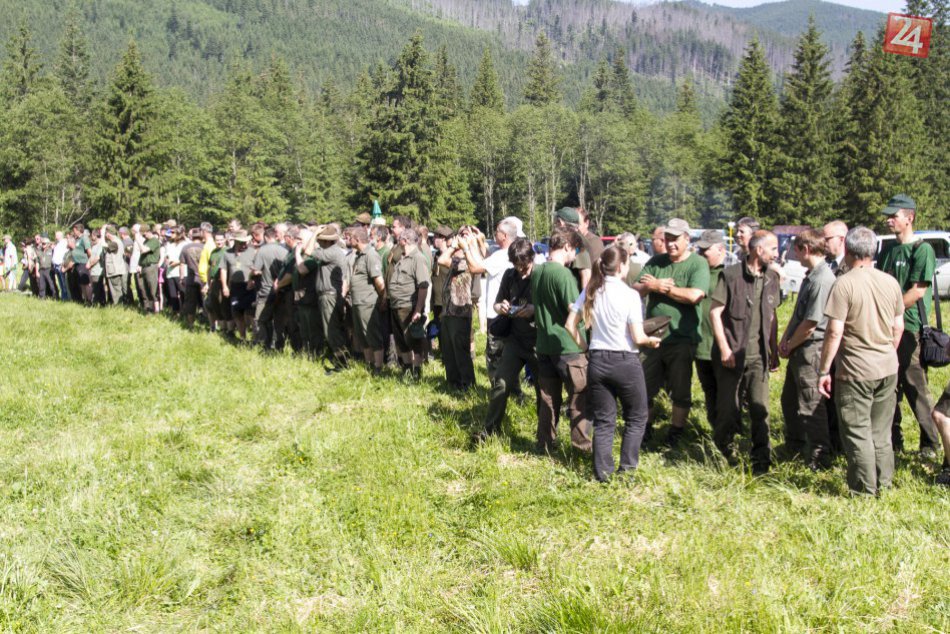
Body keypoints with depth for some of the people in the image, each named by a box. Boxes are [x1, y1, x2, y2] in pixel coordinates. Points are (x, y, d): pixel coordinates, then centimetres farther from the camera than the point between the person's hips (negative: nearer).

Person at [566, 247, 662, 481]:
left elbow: (570, 325, 3)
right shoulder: (630, 294, -13)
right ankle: (628, 469, 11)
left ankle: (603, 472, 12)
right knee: (636, 418, 14)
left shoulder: (590, 292, 2)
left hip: (597, 361, 4)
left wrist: (583, 346, 15)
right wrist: (651, 340, 5)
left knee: (603, 420, 12)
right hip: (625, 362, -4)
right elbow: (637, 337, -15)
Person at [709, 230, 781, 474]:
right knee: (728, 408, 5)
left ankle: (761, 460, 7)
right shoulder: (731, 275, -7)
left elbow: (771, 315, 17)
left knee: (760, 410, -3)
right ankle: (725, 449, 30)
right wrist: (724, 348, -12)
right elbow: (715, 311, -8)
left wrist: (773, 349, 13)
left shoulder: (772, 278, 8)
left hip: (758, 355, 4)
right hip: (732, 354, -3)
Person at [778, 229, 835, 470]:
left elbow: (810, 323, -21)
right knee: (789, 398, 21)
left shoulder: (822, 280, -21)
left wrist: (789, 346, -10)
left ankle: (820, 457, 8)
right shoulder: (810, 275, 11)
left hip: (811, 349, -10)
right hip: (798, 349, 10)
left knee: (811, 405, -2)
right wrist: (785, 340, 6)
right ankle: (794, 445, 36)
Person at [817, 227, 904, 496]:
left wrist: (824, 370, -10)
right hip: (888, 369, 6)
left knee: (857, 433, 4)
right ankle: (883, 485, 24)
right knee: (882, 432, 17)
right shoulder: (891, 282, 3)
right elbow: (898, 327, 10)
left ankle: (865, 491, 8)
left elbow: (834, 332, -17)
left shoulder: (844, 284, -15)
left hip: (855, 372, -6)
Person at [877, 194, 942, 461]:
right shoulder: (888, 250, 14)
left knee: (915, 388, -2)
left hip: (909, 328, -7)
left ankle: (930, 443, 9)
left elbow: (917, 291, -16)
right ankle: (893, 441, 21)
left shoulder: (922, 250, -9)